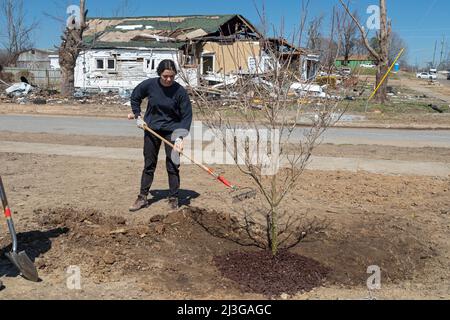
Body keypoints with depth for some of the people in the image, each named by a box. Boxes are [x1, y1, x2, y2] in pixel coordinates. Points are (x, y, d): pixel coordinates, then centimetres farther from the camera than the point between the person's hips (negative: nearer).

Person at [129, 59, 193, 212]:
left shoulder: (180, 91, -16)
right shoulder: (149, 85, -11)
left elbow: (187, 116, -12)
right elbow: (135, 97, 9)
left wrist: (180, 137, -22)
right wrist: (138, 116, 2)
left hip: (171, 130, -2)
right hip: (151, 128, 2)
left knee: (173, 166, 0)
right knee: (149, 164, 10)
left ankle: (173, 200, 12)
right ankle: (142, 198, 21)